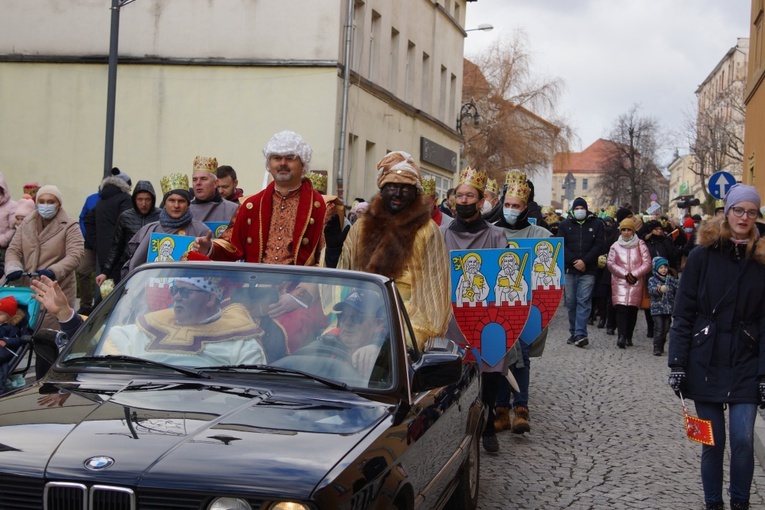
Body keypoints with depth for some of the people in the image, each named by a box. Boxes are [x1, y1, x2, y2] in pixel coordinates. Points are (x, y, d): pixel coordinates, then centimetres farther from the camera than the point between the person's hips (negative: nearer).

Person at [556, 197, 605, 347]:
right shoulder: (565, 224, 10)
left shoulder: (596, 224, 7)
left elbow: (599, 246, 0)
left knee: (584, 301, -10)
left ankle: (580, 334, -16)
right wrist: (574, 261, -10)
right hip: (569, 269, 2)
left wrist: (585, 261, -11)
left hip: (588, 269, -2)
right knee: (571, 301, 4)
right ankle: (574, 332, 12)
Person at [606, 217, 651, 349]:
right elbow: (610, 264, 1)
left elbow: (647, 264, 2)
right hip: (619, 282, 0)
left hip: (636, 282, 1)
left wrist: (634, 274, -10)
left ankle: (628, 337, 10)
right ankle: (621, 336, -23)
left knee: (632, 309, 1)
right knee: (621, 308, -14)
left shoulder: (640, 245, 7)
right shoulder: (615, 246, 9)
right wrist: (625, 274, -9)